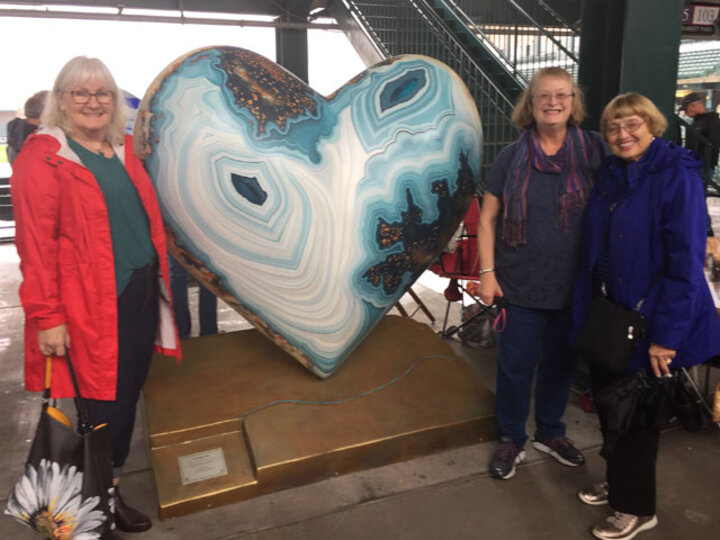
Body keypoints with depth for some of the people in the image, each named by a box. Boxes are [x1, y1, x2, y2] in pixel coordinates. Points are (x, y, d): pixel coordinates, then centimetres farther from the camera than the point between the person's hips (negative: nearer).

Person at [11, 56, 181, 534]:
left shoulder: (123, 151, 14)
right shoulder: (42, 156, -7)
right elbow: (36, 244, -12)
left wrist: (161, 282, 16)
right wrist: (46, 316, -15)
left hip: (141, 298, 7)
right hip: (90, 311, -7)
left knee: (128, 399, 16)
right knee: (101, 407, 4)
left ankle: (111, 490, 36)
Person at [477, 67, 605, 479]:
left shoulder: (593, 151, -2)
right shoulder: (512, 158, -3)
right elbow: (488, 218, 1)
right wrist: (487, 271, -6)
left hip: (574, 286, 2)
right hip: (520, 286, -1)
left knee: (561, 362, 16)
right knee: (516, 365, 7)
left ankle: (550, 433, 39)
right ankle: (512, 439, 29)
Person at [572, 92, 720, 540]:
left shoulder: (678, 175, -15)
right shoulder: (610, 175, 6)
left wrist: (667, 334, -20)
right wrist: (589, 306, 8)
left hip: (649, 320, -6)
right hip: (608, 315, 6)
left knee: (637, 414, 8)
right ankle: (618, 481, 41)